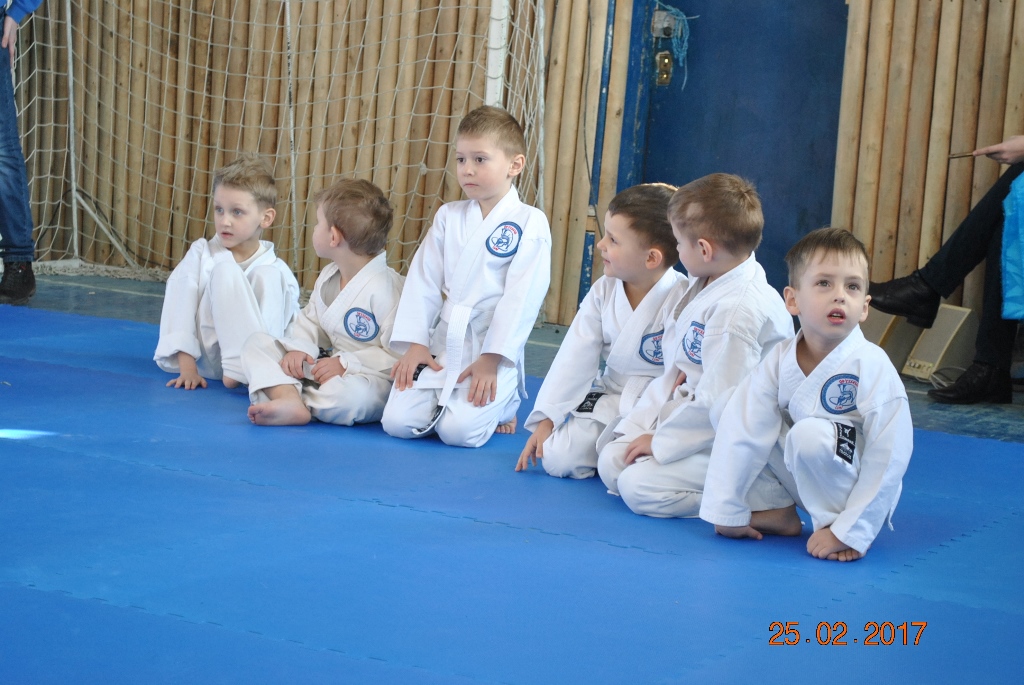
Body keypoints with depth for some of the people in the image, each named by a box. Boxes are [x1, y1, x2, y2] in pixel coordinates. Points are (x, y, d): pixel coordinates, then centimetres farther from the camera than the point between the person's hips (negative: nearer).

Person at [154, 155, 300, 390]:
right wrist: (187, 369, -16)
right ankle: (236, 368, -32)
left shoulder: (278, 270, 3)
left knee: (267, 275, -18)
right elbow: (181, 307, -8)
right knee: (226, 271, -21)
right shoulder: (201, 254, 0)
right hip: (209, 359, -1)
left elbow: (294, 325, 7)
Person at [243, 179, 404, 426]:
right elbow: (309, 321, 16)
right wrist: (299, 349, -6)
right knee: (257, 343, 1)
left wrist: (347, 363, -23)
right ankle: (287, 397, -27)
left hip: (370, 378, -9)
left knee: (351, 395, -44)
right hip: (327, 365, 9)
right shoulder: (327, 276, 9)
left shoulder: (384, 288, -21)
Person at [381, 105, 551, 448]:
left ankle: (501, 404, 12)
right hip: (442, 344, 4)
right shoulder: (448, 217, 8)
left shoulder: (529, 223, -7)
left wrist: (491, 359, -16)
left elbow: (522, 298, -13)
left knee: (458, 430, -20)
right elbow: (423, 281, 6)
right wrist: (414, 343, -3)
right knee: (397, 421, -10)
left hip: (494, 349, -4)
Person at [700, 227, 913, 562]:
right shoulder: (780, 360, -9)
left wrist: (850, 532, -22)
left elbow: (887, 457, -22)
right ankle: (777, 512, 5)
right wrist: (728, 510, -12)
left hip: (852, 492, -5)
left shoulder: (872, 367, -22)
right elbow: (743, 431, -9)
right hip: (799, 475, 5)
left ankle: (833, 522, -12)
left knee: (809, 434, -32)